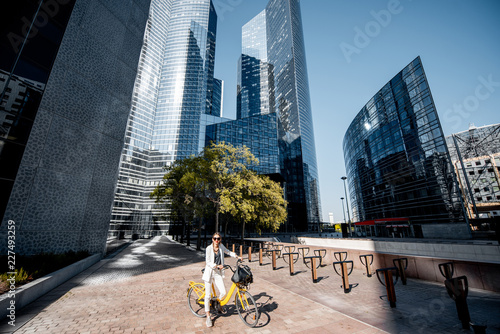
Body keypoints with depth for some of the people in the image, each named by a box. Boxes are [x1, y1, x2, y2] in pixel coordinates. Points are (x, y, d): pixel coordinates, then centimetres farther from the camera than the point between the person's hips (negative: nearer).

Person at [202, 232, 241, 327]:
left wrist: (237, 257, 8)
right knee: (208, 295, 1)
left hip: (218, 273, 4)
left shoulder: (221, 246, 0)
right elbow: (208, 262, -13)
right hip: (209, 272, -3)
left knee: (223, 292, -2)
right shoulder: (208, 248, -13)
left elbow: (228, 252, 17)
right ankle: (208, 316, 19)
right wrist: (217, 266, -22)